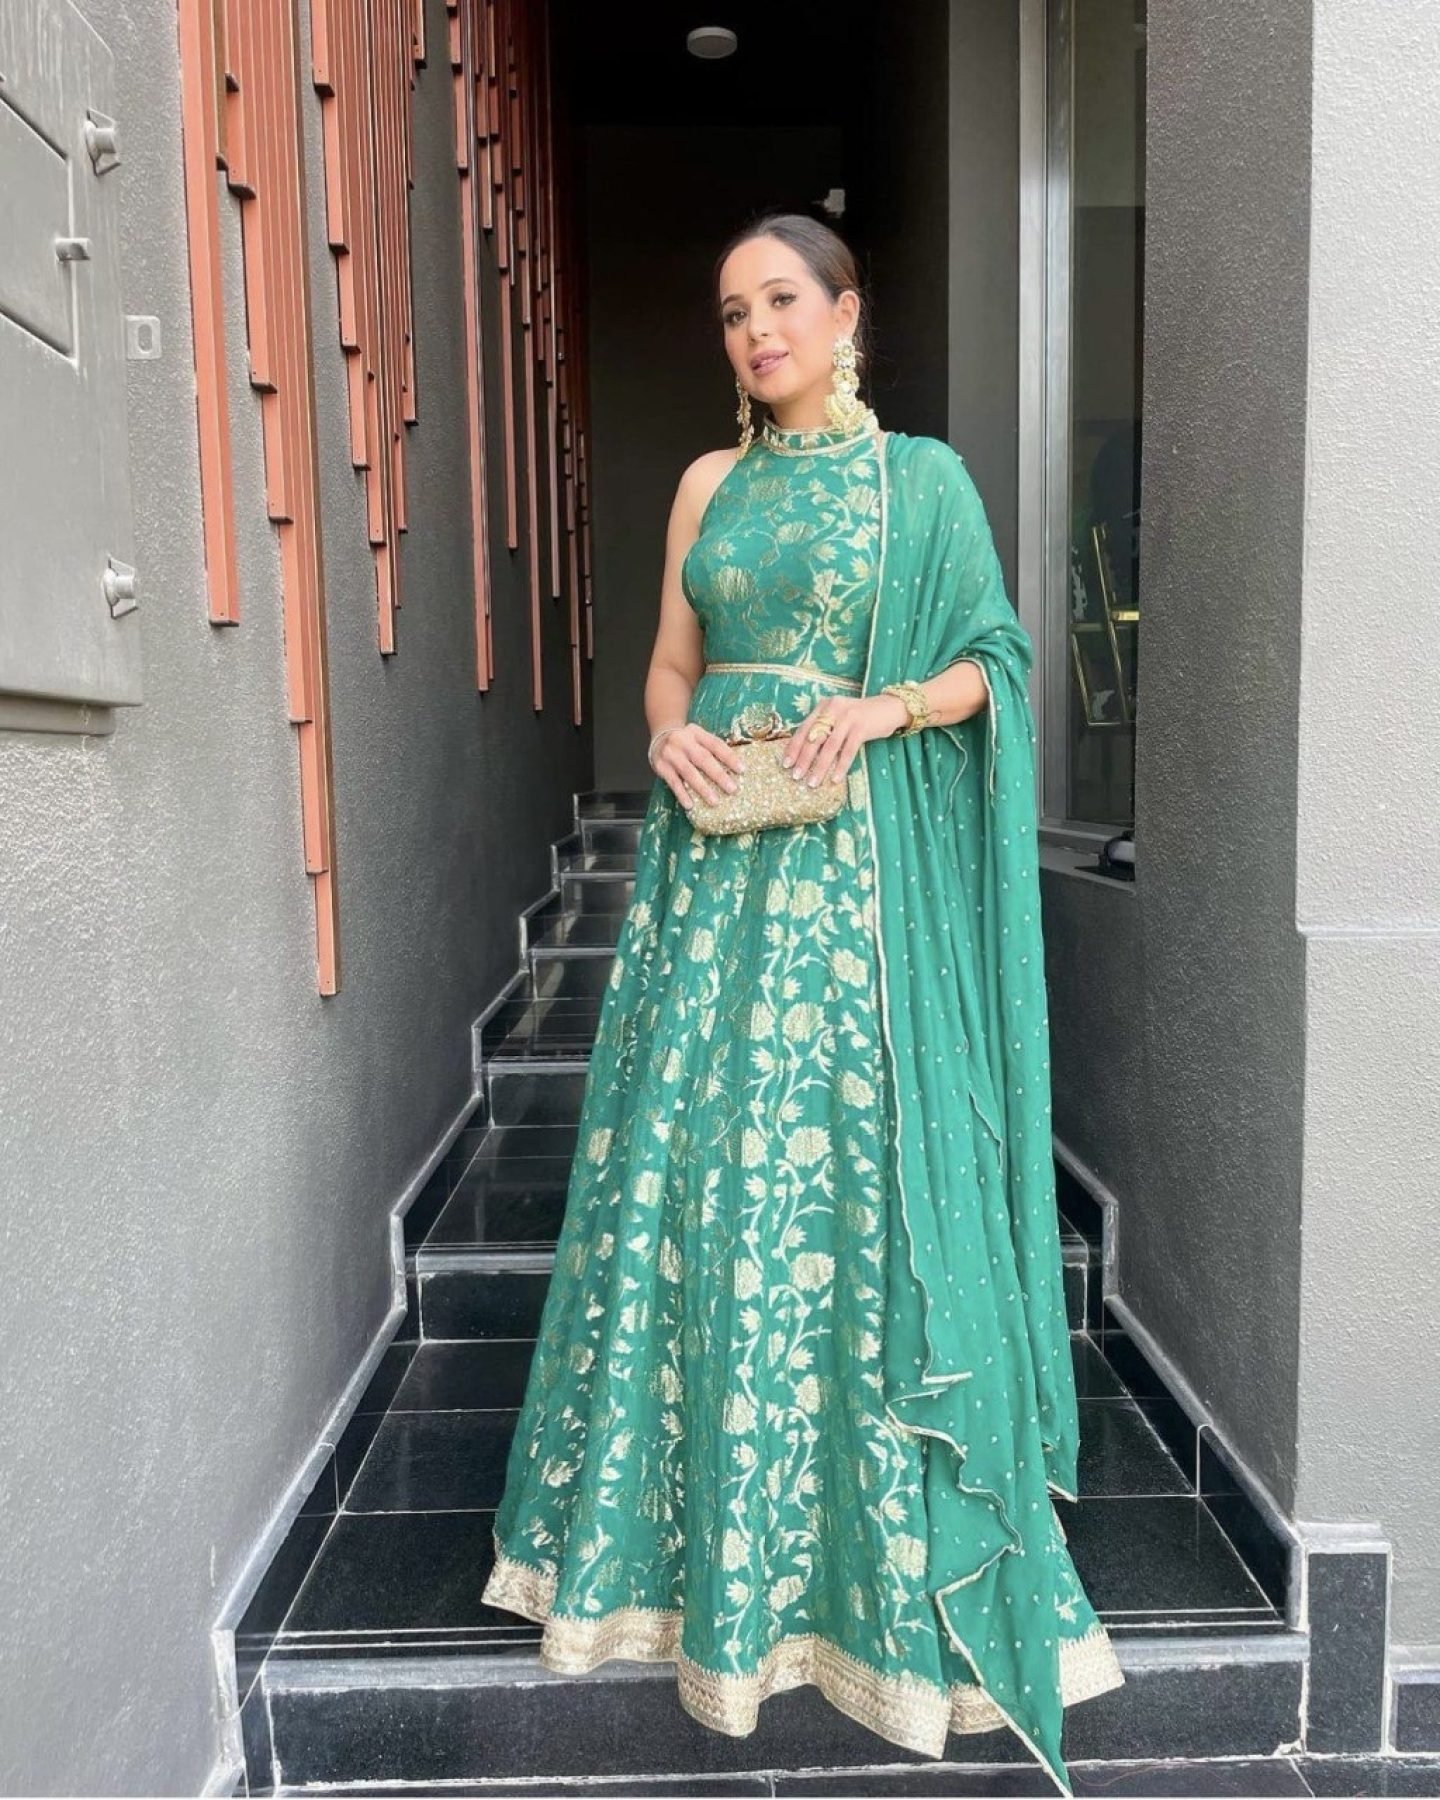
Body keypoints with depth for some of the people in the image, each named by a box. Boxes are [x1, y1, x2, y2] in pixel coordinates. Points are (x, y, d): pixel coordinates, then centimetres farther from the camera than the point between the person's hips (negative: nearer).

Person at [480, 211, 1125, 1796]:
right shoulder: (710, 483, 16)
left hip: (855, 862, -3)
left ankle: (877, 1540, 17)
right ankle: (697, 1520, 23)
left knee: (844, 1164, -3)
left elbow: (988, 663, 3)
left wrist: (884, 707, -15)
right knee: (690, 1162, 4)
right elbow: (669, 661, 16)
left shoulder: (920, 476, 7)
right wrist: (669, 732, -6)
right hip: (715, 850, 4)